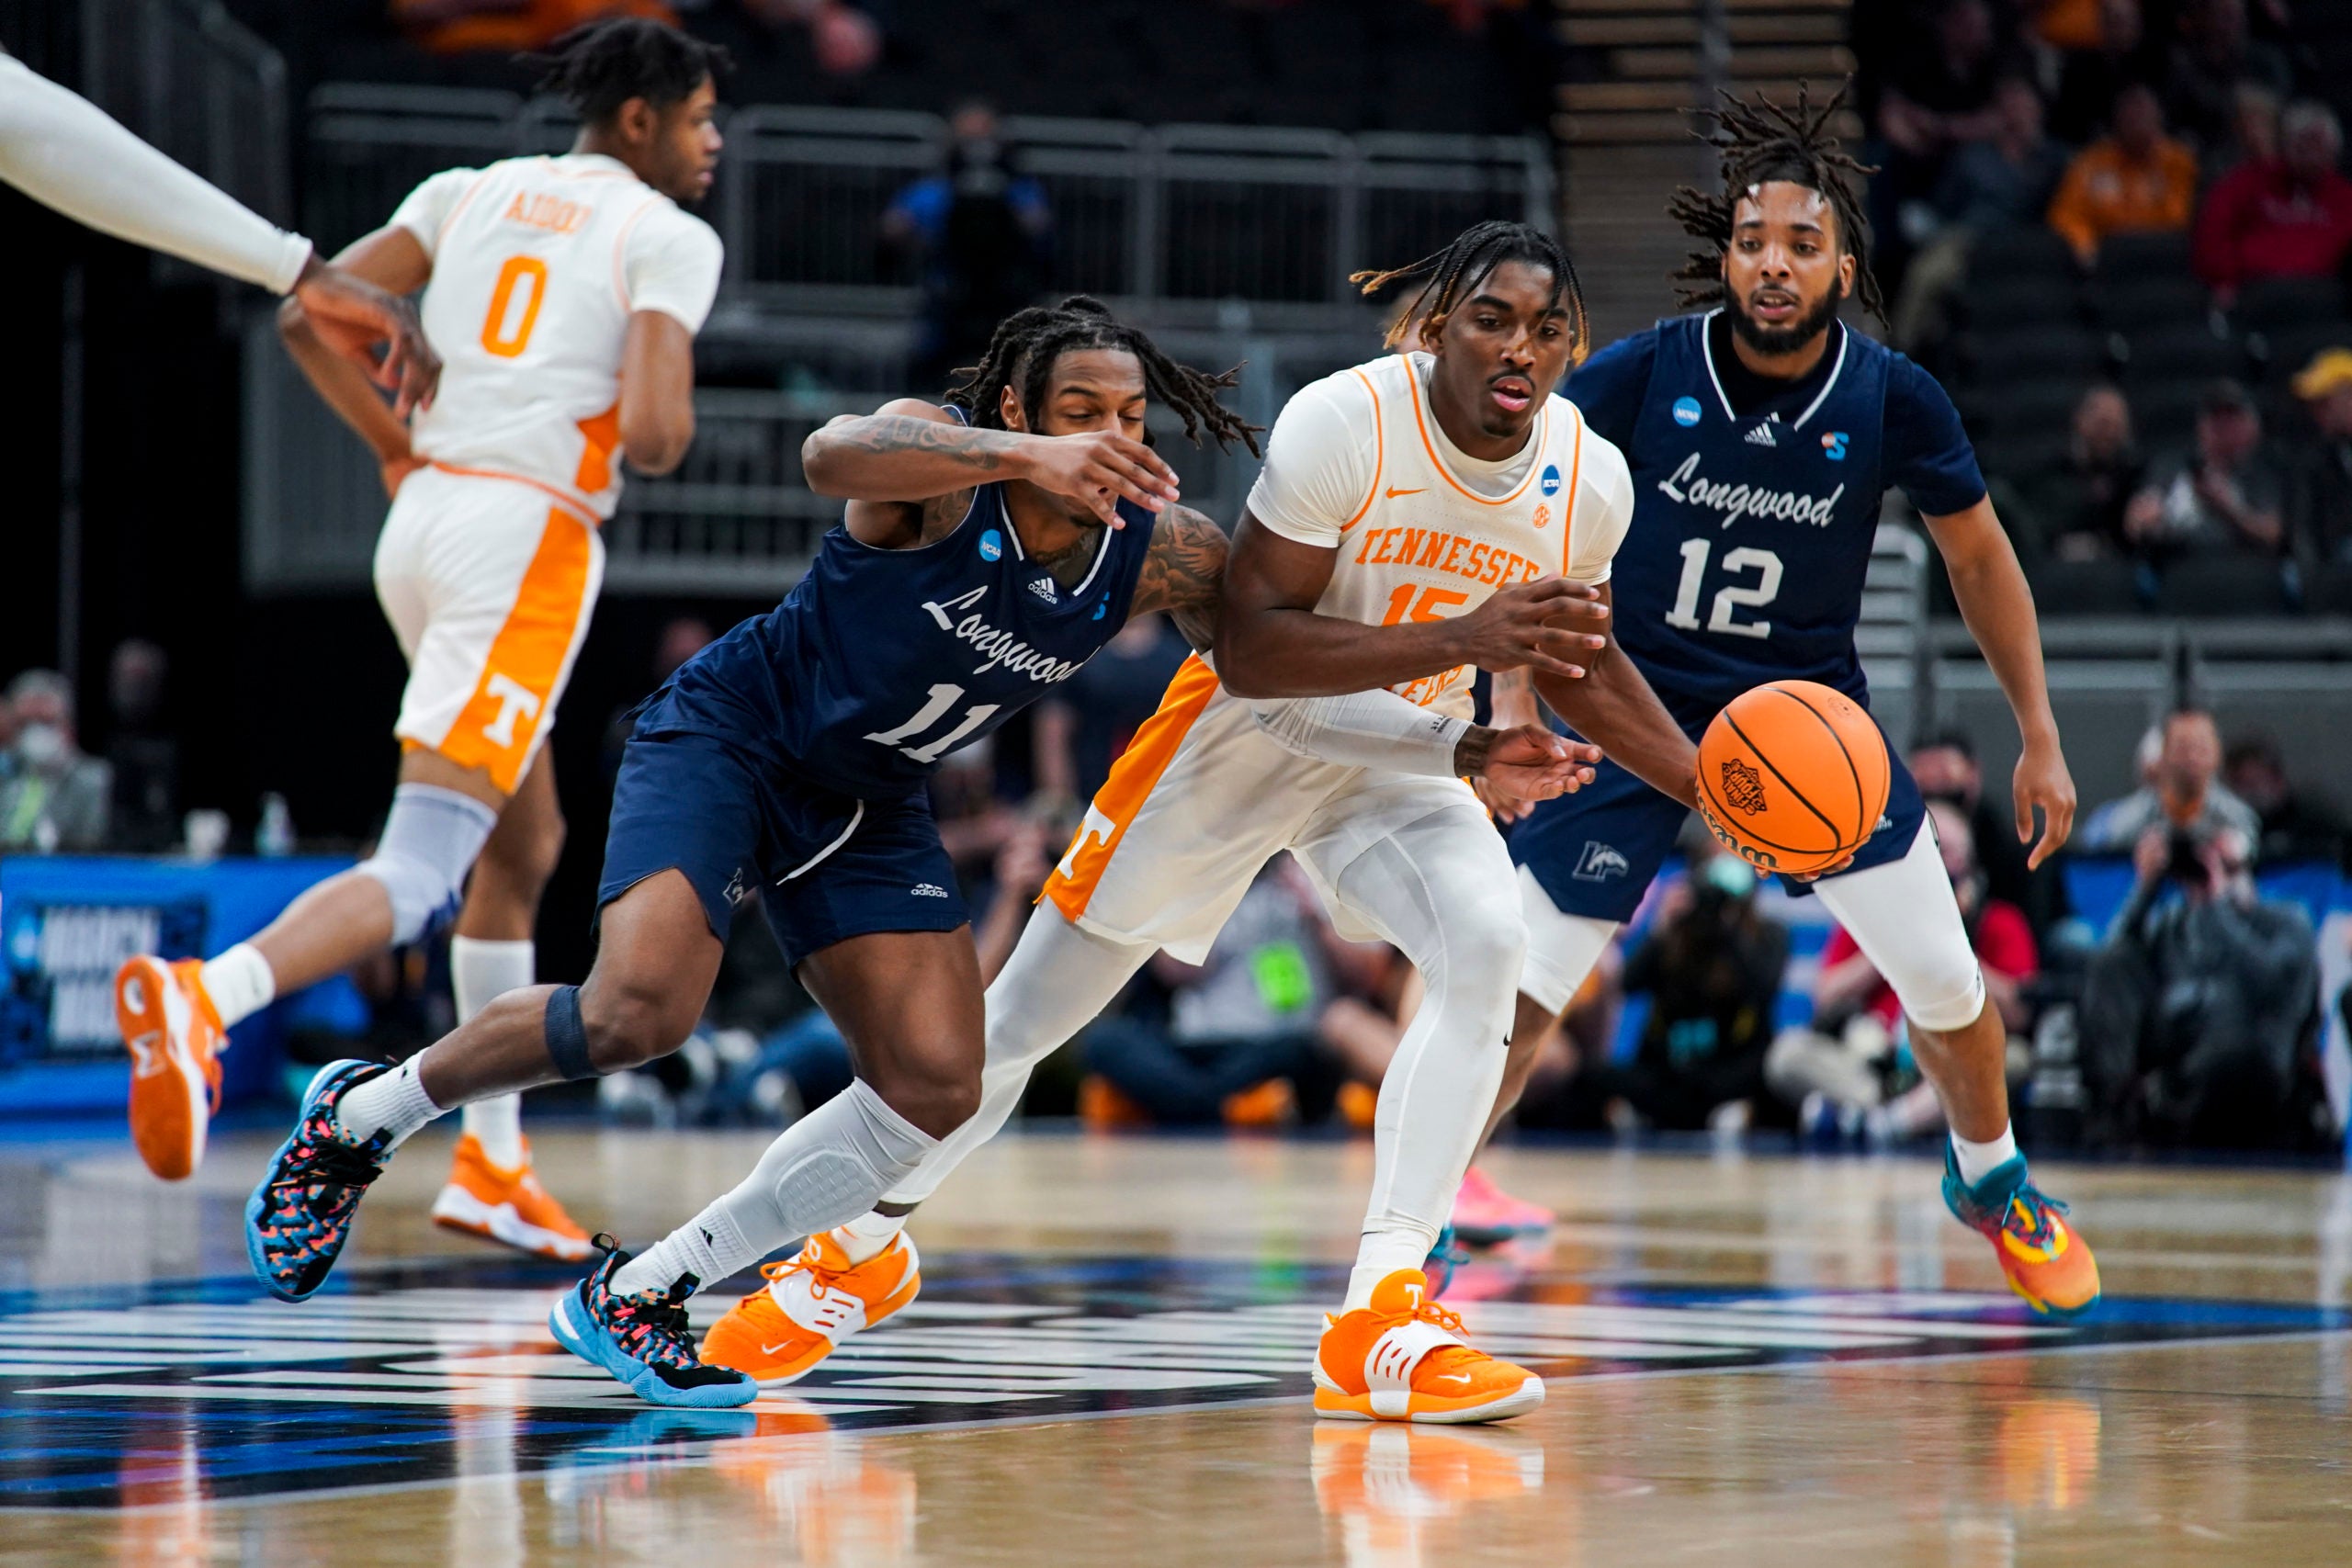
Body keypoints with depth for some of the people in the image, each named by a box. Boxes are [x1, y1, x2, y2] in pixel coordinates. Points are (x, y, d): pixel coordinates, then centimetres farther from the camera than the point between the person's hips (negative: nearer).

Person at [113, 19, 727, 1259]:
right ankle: (202, 998, -40)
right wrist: (666, 442, 10)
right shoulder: (669, 238, -1)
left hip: (426, 512, 8)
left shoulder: (472, 191, 17)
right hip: (531, 535, -8)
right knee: (417, 874, -15)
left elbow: (309, 314, 9)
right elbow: (651, 431, -14)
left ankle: (494, 1164, 23)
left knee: (526, 847, 22)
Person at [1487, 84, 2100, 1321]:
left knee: (1949, 986, 1)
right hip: (1636, 704, -2)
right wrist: (1515, 710, -17)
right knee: (1521, 991, -11)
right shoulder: (1637, 378, -18)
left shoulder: (1893, 402, -13)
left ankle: (1989, 1177, 31)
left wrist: (2040, 740, 3)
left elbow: (1979, 558, 2)